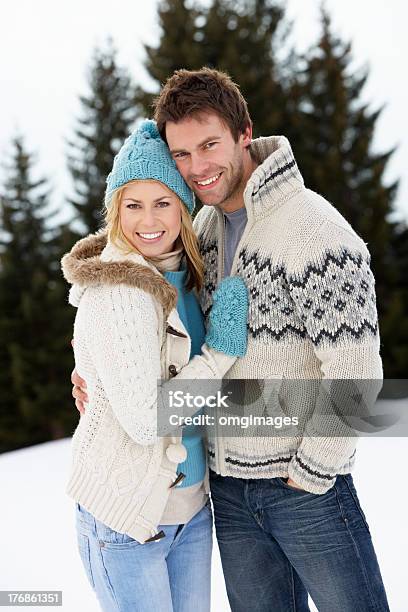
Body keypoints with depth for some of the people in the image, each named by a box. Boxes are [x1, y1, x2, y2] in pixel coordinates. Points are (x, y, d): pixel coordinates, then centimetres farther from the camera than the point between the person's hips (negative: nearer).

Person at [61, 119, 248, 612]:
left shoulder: (181, 274, 4)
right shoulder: (114, 295, -21)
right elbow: (144, 420, -24)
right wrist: (221, 351, -17)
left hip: (190, 506, 8)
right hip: (125, 516, -7)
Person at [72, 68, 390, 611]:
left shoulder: (316, 232, -19)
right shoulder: (203, 226, 5)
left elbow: (355, 376, -20)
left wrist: (310, 473, -13)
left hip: (307, 485, -6)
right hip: (228, 485, 7)